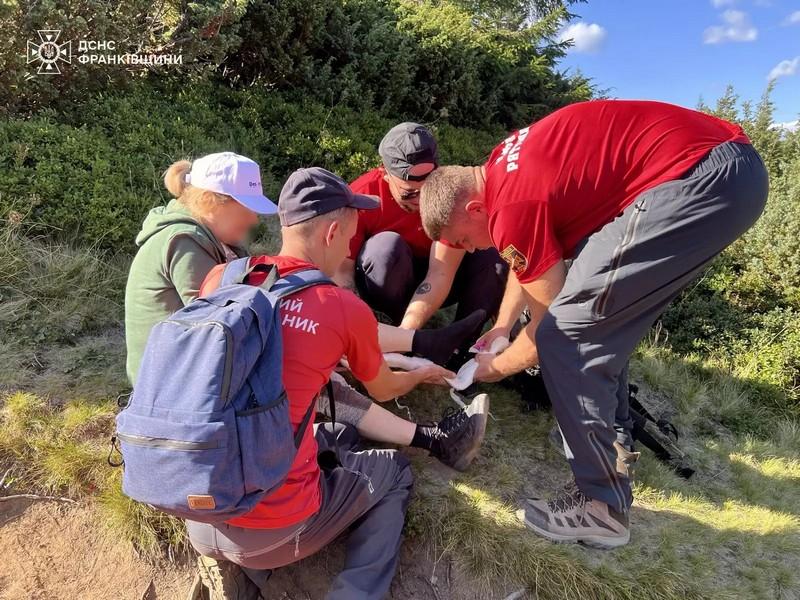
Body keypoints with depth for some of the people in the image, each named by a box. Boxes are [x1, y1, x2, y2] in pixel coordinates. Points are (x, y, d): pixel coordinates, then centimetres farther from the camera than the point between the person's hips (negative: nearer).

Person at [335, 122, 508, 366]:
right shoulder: (362, 195, -25)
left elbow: (440, 274, -31)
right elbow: (342, 270, -26)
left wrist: (403, 334, -43)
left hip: (432, 288, 1)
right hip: (385, 285, -1)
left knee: (493, 260, -25)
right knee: (387, 246, -34)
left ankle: (458, 348, -12)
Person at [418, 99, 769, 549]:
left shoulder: (511, 206, -15)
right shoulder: (502, 167, 14)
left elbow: (552, 325, -3)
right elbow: (528, 263, 28)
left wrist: (495, 367, 13)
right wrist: (502, 327, 29)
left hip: (696, 178, -11)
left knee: (569, 337, -10)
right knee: (604, 316, 21)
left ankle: (602, 507, 0)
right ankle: (614, 438, 36)